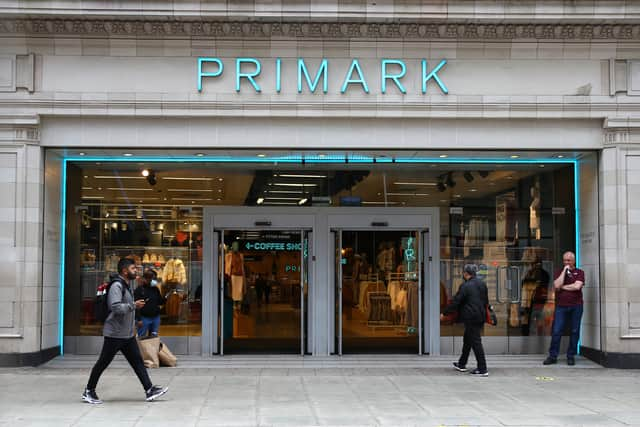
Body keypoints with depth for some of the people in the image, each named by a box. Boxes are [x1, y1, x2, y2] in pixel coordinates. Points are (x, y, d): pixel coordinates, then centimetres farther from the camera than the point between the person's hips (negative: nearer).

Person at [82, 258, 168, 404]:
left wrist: (132, 326, 19)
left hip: (127, 334, 9)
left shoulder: (126, 286, 14)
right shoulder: (116, 286, -16)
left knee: (137, 361, 4)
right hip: (114, 333, -9)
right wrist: (134, 305, -20)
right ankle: (89, 392, 15)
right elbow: (116, 307, -29)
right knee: (103, 363, 2)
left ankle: (150, 390, 3)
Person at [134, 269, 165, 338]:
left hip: (156, 317, 5)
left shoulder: (155, 289, 9)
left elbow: (161, 302, 9)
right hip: (144, 318, -5)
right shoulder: (139, 290, -7)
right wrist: (138, 319, -16)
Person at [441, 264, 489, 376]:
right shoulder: (482, 284, 7)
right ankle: (461, 364, 32)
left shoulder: (466, 286, -16)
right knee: (467, 340, 20)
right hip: (480, 317, 8)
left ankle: (483, 370, -3)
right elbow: (486, 300, 16)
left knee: (475, 342, -4)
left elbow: (455, 302, -13)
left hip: (471, 318, -8)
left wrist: (444, 313, -3)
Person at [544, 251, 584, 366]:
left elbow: (577, 286, -11)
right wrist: (564, 271, -5)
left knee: (574, 332, 3)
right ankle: (553, 356, 3)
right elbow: (557, 285, -8)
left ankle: (571, 356, 13)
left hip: (576, 306, -1)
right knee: (556, 331, -3)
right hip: (561, 306, 1)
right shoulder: (559, 272, 11)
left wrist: (562, 287, -4)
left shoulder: (579, 272, 6)